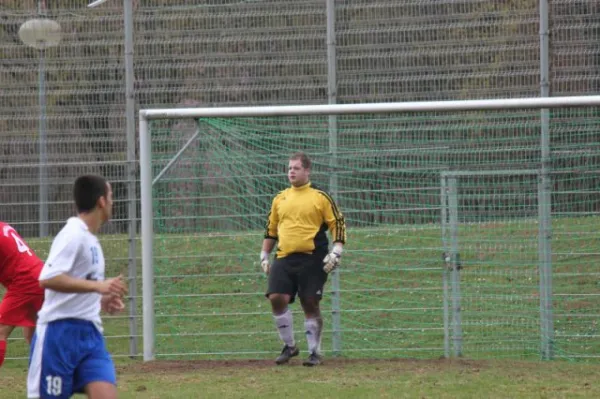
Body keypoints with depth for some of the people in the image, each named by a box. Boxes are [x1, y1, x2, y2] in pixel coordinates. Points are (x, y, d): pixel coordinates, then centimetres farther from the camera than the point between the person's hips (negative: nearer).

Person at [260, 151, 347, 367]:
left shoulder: (320, 197, 0)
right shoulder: (280, 199, 14)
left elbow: (338, 223, -1)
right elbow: (271, 229, 23)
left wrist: (336, 251, -12)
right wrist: (264, 256, 19)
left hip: (312, 260, -4)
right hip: (284, 259, 4)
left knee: (310, 304, -2)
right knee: (277, 298, -10)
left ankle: (315, 352, 9)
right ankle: (289, 346, 7)